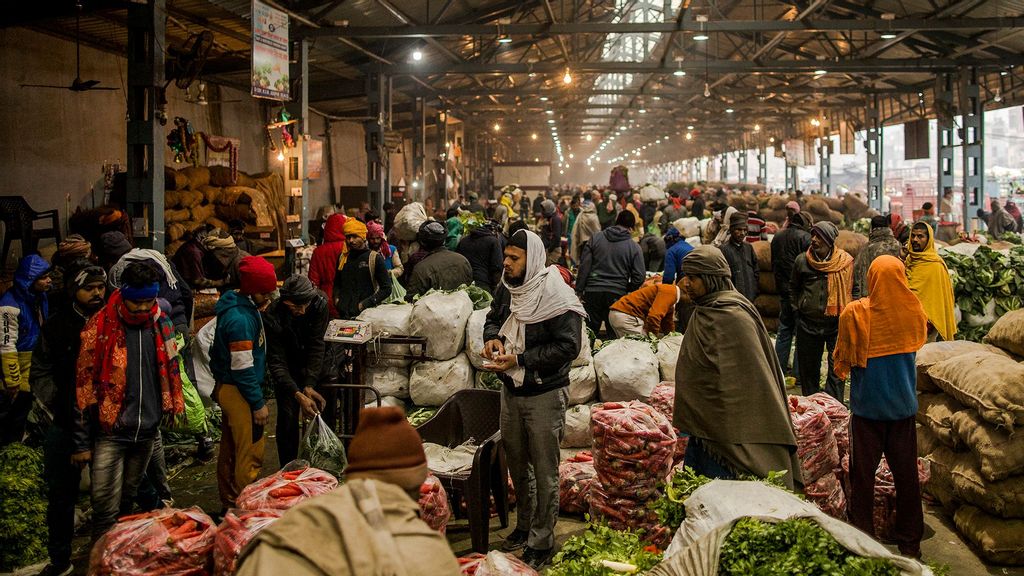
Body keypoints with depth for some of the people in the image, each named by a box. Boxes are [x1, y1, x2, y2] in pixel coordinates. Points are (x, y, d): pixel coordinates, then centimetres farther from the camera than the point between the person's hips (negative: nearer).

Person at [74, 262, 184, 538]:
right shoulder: (99, 327, -11)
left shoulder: (161, 324, 2)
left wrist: (174, 406, 11)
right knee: (106, 508, -4)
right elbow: (83, 386, -8)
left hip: (148, 429, 4)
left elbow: (170, 368, 17)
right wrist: (81, 441, -8)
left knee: (130, 496, 18)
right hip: (110, 432, -4)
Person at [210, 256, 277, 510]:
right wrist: (258, 403, -16)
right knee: (250, 454, -2)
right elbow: (243, 368, -21)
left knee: (230, 451, 19)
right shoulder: (240, 319, -24)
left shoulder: (245, 307, 6)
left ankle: (230, 503, 32)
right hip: (238, 391, -10)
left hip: (229, 388, 10)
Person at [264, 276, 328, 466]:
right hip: (287, 369, -2)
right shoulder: (272, 317, -31)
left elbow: (316, 346, -25)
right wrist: (298, 395, -42)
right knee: (288, 416, -8)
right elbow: (276, 364, -31)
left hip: (312, 364, 2)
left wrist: (309, 386, -33)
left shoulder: (319, 304, -26)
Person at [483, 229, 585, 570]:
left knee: (544, 470, 3)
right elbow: (494, 318, 18)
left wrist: (520, 359, -25)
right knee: (516, 461, 20)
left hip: (544, 394, -7)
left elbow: (568, 346, -23)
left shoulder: (556, 298, -19)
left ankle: (542, 541, 15)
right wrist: (492, 336, -6)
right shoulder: (507, 289, 2)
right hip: (511, 390, 7)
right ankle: (524, 524, 38)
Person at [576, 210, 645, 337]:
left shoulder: (596, 238, 4)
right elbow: (639, 277, -5)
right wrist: (626, 291, 12)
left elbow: (584, 266, -1)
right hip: (618, 295, -1)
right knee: (615, 336, 8)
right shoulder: (634, 247, -1)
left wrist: (579, 291, 1)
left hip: (593, 291, 1)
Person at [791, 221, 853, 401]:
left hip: (837, 324, -2)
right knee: (808, 369, 12)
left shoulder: (846, 261, -4)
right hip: (808, 324, 2)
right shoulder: (802, 261, 0)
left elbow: (854, 290, 7)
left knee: (836, 371, -1)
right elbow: (794, 287, 16)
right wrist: (798, 308, 10)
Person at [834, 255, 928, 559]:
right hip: (903, 405, 3)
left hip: (867, 405, -3)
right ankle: (910, 542, 22)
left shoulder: (855, 313, -16)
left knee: (863, 474, 8)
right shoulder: (914, 312, -5)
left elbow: (843, 358, -7)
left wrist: (842, 368, 13)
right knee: (907, 475, 12)